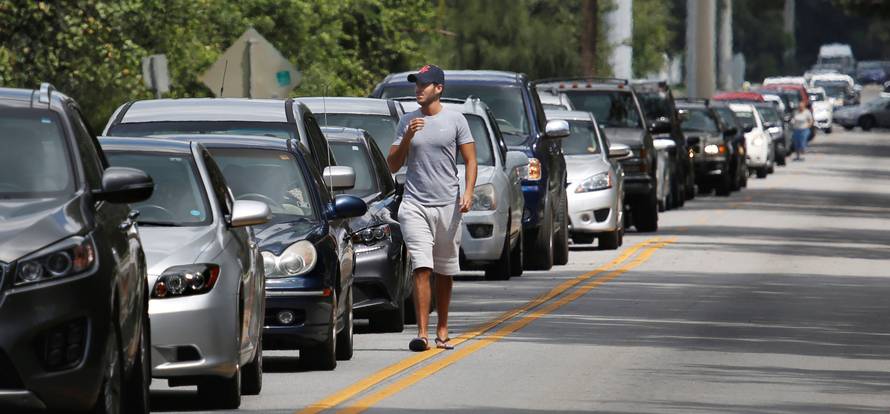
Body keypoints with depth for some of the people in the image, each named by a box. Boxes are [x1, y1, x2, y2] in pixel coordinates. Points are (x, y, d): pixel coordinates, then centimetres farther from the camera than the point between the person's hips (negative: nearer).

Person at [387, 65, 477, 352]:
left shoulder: (455, 120, 4)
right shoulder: (407, 122, 9)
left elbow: (470, 159, 3)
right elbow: (393, 166, 9)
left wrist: (468, 193, -11)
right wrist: (407, 139, -7)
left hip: (447, 206, 0)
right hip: (414, 205, 0)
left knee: (444, 273, 8)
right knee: (422, 269, -13)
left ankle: (442, 330, 20)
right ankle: (422, 333, -19)